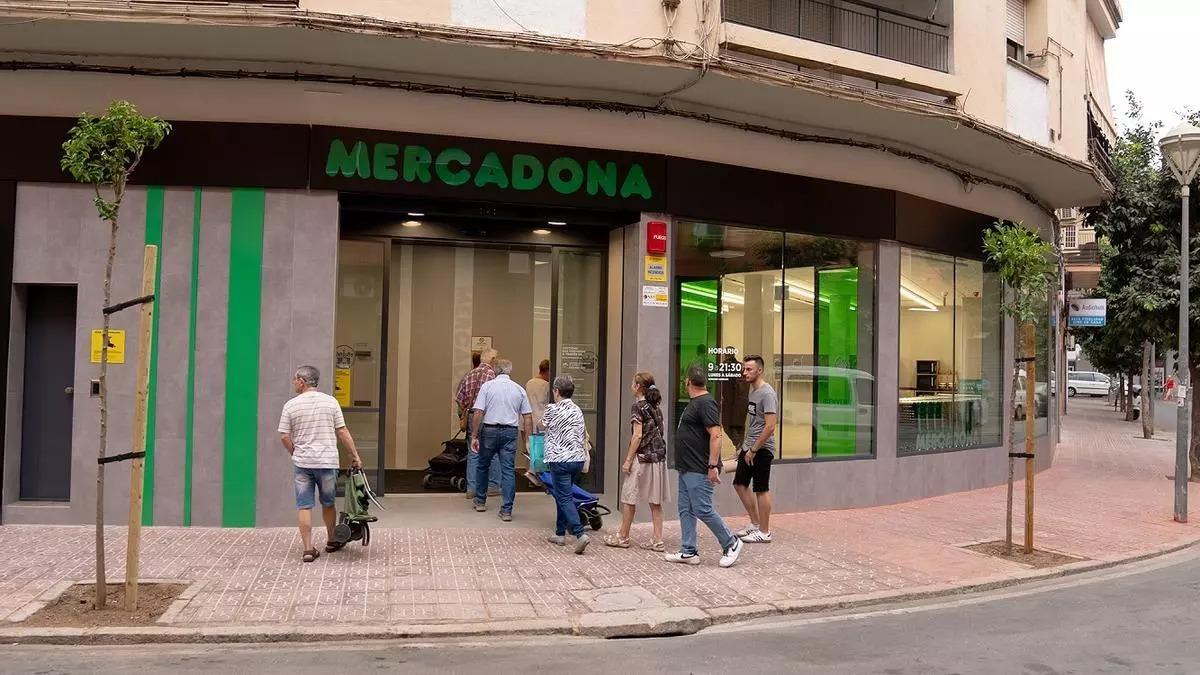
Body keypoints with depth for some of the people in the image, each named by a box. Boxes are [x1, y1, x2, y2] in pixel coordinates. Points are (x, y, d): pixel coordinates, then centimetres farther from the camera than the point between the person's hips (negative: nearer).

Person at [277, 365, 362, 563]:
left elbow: (284, 437, -2)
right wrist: (355, 455, 5)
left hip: (301, 463, -1)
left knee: (304, 506, 4)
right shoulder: (330, 402, -1)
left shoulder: (291, 405, -2)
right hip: (327, 461, 1)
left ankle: (308, 549, 2)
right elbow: (342, 432, -2)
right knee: (328, 503, 17)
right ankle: (331, 541, 31)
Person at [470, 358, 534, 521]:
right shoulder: (519, 389, 5)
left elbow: (478, 413, -8)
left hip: (489, 430, -1)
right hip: (510, 432, 1)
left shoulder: (487, 386, -2)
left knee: (482, 466, 19)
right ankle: (506, 510, -1)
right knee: (508, 470, 2)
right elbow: (527, 417, 3)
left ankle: (480, 502, 30)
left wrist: (474, 436, -4)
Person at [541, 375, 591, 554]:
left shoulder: (552, 409, -8)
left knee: (564, 497, -6)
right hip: (578, 458, 6)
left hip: (560, 460, -6)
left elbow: (543, 424, 12)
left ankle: (580, 534, -19)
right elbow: (584, 434, 16)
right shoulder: (577, 411, 8)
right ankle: (560, 533, 24)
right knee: (561, 494, 19)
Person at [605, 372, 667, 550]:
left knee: (629, 497, 6)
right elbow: (658, 432, 12)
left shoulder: (638, 406, -11)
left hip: (642, 457, -7)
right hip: (659, 457, 7)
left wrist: (628, 460, -13)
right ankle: (658, 540, 8)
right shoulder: (655, 407, 11)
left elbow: (638, 436, -16)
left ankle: (623, 537, 15)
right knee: (655, 501, 9)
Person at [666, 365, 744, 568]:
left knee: (703, 510, -7)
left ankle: (731, 544, 9)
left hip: (699, 471, -10)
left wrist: (713, 466, -26)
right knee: (686, 511, 10)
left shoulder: (705, 403, -16)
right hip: (687, 468, 10)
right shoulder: (694, 403, 16)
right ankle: (689, 552, 15)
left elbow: (716, 435, -23)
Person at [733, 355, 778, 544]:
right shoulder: (753, 390, 11)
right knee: (740, 484, 14)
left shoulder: (767, 393, -18)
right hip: (749, 447, 10)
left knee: (761, 490, -1)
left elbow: (770, 426, -24)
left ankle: (764, 532, 10)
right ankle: (755, 524, 25)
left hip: (761, 449, -10)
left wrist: (753, 449, -20)